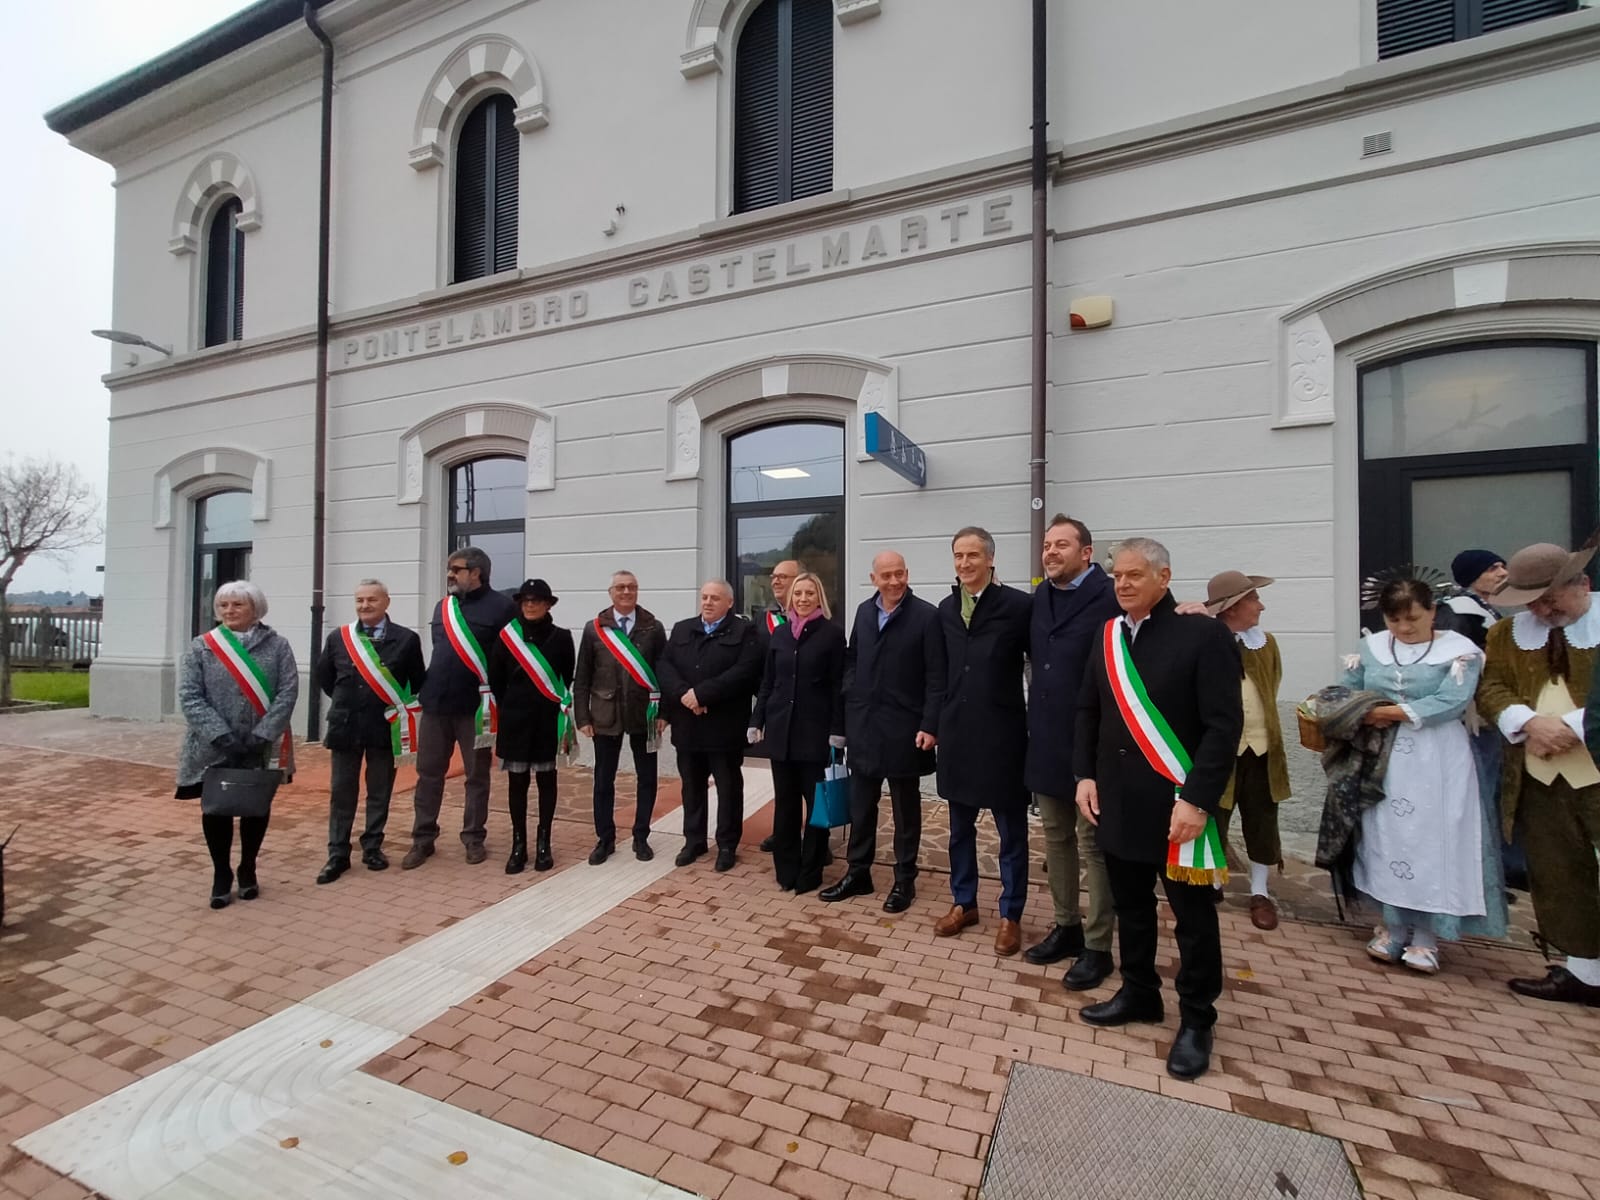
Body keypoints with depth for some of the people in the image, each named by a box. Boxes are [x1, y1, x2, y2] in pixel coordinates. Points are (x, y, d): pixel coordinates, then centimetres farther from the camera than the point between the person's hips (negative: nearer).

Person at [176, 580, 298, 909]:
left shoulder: (276, 646, -1)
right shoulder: (200, 647, 1)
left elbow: (288, 692, -9)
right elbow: (189, 697, -7)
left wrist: (262, 735, -18)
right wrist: (222, 736, -18)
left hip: (262, 749, 0)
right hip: (213, 749, 0)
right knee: (216, 810, 7)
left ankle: (248, 870, 30)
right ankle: (221, 876, 25)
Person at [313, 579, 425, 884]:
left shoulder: (406, 639, -5)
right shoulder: (337, 638, 3)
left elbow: (417, 682, 2)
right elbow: (324, 677, 15)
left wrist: (398, 709, 1)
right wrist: (345, 702, 11)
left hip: (385, 727, -2)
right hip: (345, 725, 2)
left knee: (379, 792, 9)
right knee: (341, 792, 8)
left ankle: (372, 848, 23)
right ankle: (338, 854, 18)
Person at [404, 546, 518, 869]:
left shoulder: (500, 606, -7)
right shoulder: (443, 607, 13)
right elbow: (438, 650, 21)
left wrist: (496, 699, -11)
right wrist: (426, 688, 18)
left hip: (475, 706, -5)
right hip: (435, 704, 6)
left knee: (477, 775, 8)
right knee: (428, 773, 10)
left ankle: (473, 837, 20)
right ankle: (422, 839, 21)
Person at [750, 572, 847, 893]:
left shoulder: (832, 633, -3)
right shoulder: (779, 633, 9)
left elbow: (838, 686, -5)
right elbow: (767, 682, 12)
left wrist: (837, 730, -10)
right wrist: (756, 721, 7)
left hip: (815, 729, -4)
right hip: (780, 728, 4)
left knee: (816, 801, 5)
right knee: (784, 801, 11)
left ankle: (810, 872, 18)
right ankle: (786, 868, 23)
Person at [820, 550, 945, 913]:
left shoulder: (927, 615, -10)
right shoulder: (864, 611, 7)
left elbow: (936, 677, -11)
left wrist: (929, 726, -16)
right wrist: (850, 699, 4)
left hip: (904, 727, -5)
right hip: (863, 724, 5)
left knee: (905, 808, 11)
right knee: (860, 805, 15)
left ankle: (904, 880, 26)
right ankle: (857, 873, 30)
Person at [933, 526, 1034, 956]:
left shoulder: (1019, 605, -9)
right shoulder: (945, 609, 8)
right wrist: (934, 722, 11)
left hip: (1002, 732, -5)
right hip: (956, 732, 5)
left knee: (1011, 830, 10)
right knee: (960, 827, 17)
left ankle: (1010, 915, 26)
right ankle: (964, 903, 34)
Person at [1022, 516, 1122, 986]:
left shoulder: (1109, 598, -14)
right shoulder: (1038, 598, 7)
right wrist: (1038, 718, 12)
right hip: (1046, 739, 7)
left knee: (1093, 845, 6)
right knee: (1055, 837, 17)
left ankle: (1097, 947, 21)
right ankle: (1066, 926, 34)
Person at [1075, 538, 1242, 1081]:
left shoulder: (1203, 634, -11)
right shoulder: (1108, 636, 6)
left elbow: (1224, 726, -14)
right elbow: (1088, 711, 12)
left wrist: (1197, 800, -18)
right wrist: (1085, 775, 3)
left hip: (1177, 805, -5)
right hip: (1117, 800, 5)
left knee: (1193, 915, 10)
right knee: (1130, 905, 18)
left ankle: (1196, 1021, 28)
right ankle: (1139, 993, 37)